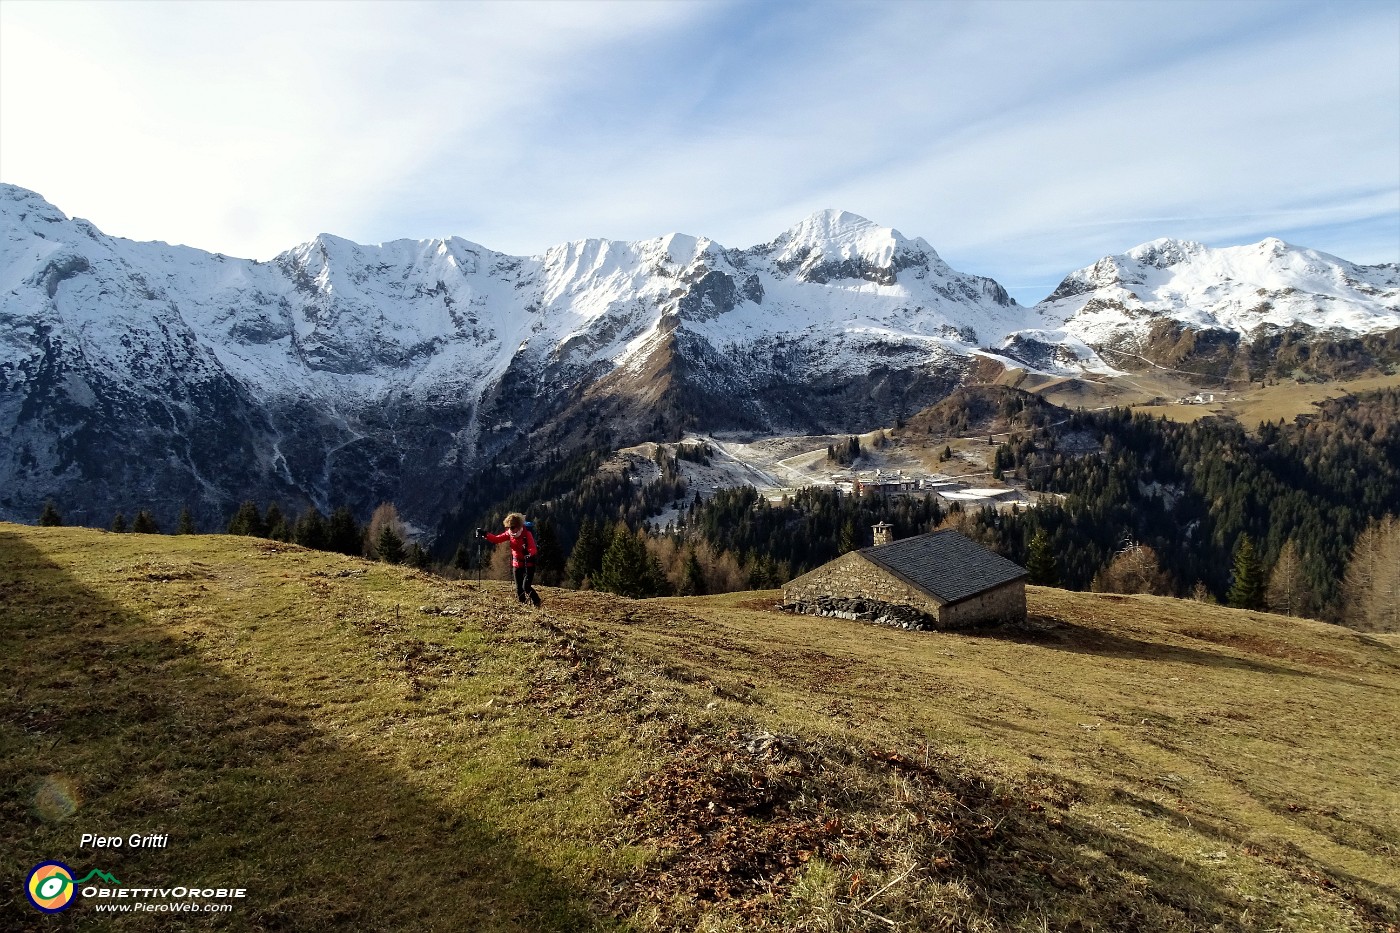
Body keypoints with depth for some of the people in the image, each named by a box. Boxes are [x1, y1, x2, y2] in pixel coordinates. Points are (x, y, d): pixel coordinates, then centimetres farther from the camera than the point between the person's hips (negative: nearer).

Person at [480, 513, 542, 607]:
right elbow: (496, 539, 1)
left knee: (526, 586, -15)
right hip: (516, 564, 6)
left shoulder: (527, 534, -18)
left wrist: (530, 554, -49)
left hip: (528, 564, -6)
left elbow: (533, 548, -27)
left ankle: (537, 603, 2)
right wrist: (485, 535, -13)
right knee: (518, 588, 8)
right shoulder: (509, 533, -1)